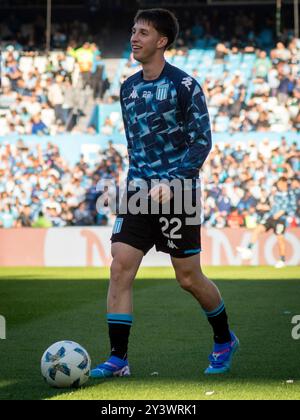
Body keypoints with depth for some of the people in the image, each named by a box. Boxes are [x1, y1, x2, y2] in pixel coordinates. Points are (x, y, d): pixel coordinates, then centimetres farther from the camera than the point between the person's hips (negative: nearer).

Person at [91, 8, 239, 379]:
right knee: (120, 268, -9)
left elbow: (202, 141, -12)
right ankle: (118, 359, -6)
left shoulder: (184, 85, -9)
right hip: (138, 194, 5)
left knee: (188, 279, 3)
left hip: (177, 193, -5)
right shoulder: (128, 88, 10)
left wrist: (171, 183, -21)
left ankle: (224, 341, 28)